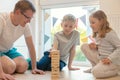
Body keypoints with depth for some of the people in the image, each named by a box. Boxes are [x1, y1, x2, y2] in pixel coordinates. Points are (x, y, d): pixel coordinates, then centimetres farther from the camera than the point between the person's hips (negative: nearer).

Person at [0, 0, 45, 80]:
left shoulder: (26, 25, -14)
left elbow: (31, 46, -4)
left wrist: (34, 68, -4)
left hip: (8, 50, 6)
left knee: (23, 66, -18)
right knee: (10, 67, -30)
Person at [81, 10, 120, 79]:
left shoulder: (110, 33, -19)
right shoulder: (97, 34, 6)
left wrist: (110, 58, -27)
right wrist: (95, 46, -3)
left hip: (113, 61, -8)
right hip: (100, 58, 8)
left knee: (96, 72, -30)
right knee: (84, 46, -1)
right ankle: (96, 66, 9)